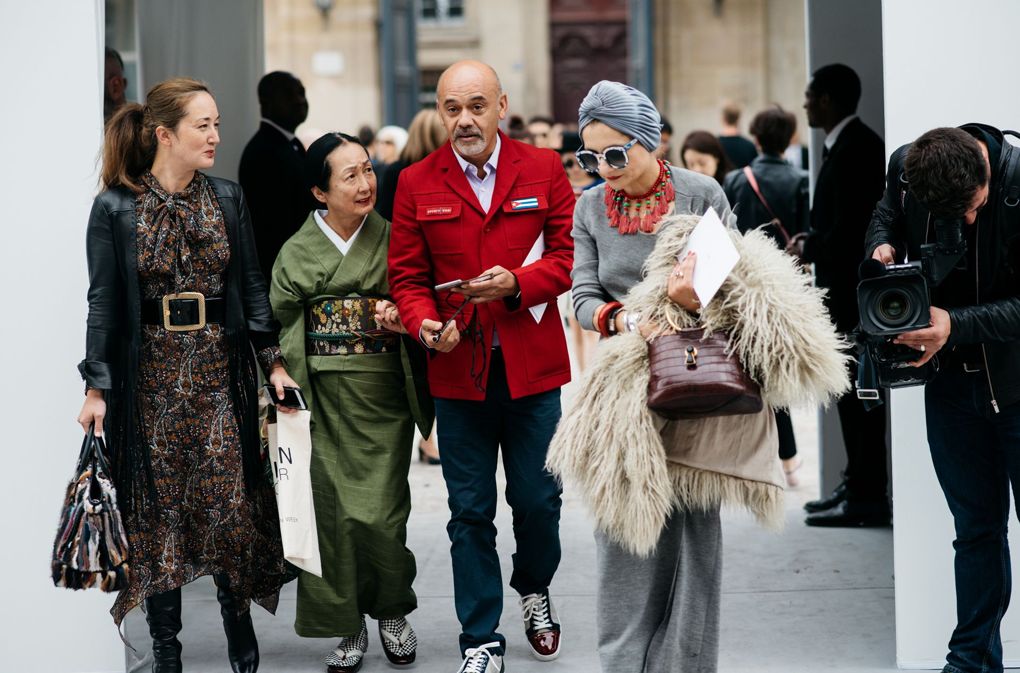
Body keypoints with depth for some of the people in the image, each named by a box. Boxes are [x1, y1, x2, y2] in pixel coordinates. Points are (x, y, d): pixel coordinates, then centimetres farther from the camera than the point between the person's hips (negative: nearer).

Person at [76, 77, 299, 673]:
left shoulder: (228, 199, 5)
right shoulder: (116, 208, -4)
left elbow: (252, 287, 7)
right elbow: (104, 301, -3)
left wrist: (274, 360, 0)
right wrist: (98, 386, -8)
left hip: (219, 370, 2)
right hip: (151, 373, -2)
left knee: (229, 498, -1)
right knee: (158, 504, 4)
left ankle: (239, 619, 16)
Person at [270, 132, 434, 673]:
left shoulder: (392, 239, 5)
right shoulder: (296, 253, 5)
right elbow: (282, 326, 7)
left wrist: (401, 317, -11)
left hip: (382, 398, 0)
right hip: (323, 399, 0)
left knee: (379, 515, -6)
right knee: (333, 511, -2)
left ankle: (392, 612, 18)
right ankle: (348, 627, 12)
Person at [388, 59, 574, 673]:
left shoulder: (544, 169, 1)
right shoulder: (417, 184, 2)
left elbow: (567, 255, 0)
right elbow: (407, 274, 4)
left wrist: (516, 284, -17)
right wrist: (425, 323, -15)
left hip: (532, 366, 0)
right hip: (458, 369, 0)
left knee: (538, 499, 7)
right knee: (471, 511, 6)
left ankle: (535, 590, 38)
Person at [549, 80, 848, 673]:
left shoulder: (701, 194, -3)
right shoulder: (590, 209, 5)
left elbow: (734, 273, -3)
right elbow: (584, 296, 0)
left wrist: (695, 294, -24)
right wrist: (621, 319, -21)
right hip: (626, 385, 2)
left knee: (694, 528, 1)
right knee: (624, 525, 0)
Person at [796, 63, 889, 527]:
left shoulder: (854, 149, -17)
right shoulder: (847, 144, 14)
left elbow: (848, 229, -22)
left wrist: (810, 249, -8)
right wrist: (813, 240, 6)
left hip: (853, 288, -11)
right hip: (845, 285, 11)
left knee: (857, 390, -7)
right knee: (852, 388, 16)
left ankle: (867, 497, -4)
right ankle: (859, 484, 24)